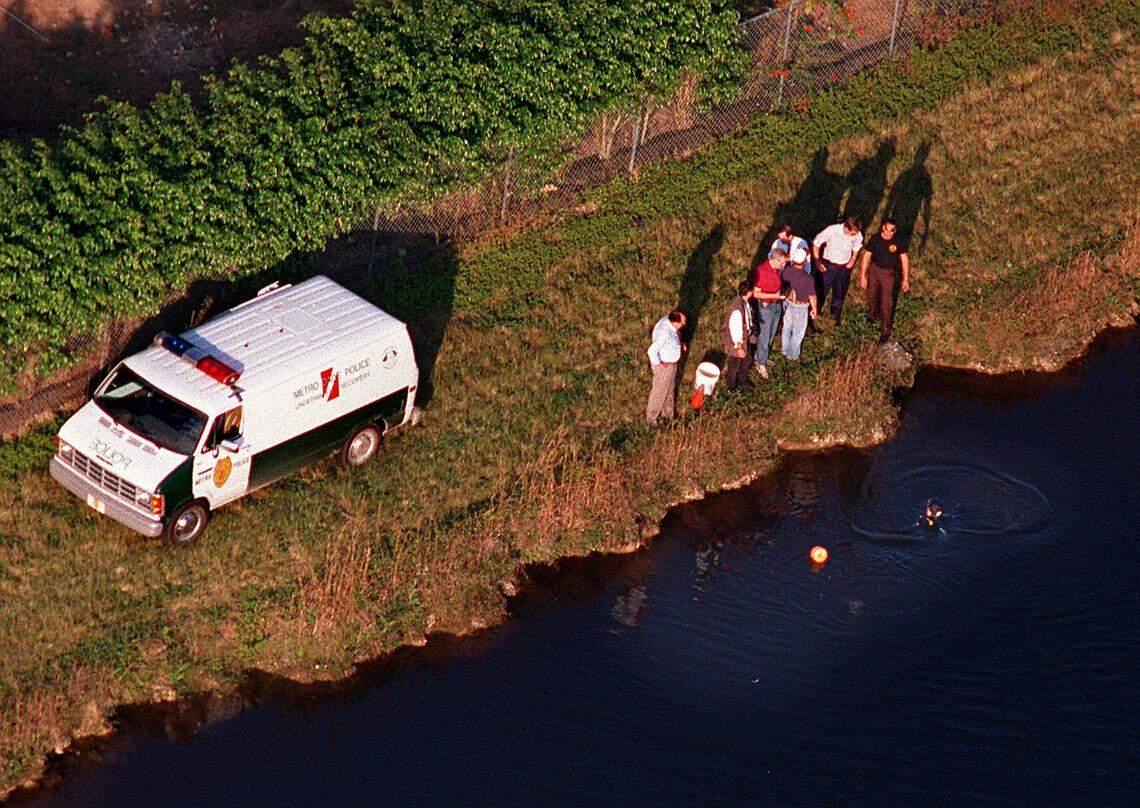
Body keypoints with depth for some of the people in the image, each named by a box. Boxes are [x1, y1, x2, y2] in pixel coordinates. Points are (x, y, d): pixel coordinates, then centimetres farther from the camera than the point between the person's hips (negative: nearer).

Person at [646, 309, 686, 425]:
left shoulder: (667, 319, -12)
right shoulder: (665, 334, -39)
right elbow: (651, 351, -40)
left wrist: (679, 343, 3)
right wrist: (658, 364, -24)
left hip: (671, 362, 9)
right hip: (664, 365, -9)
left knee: (670, 389, 28)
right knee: (659, 392, 14)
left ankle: (668, 413, 51)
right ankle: (651, 418, 35)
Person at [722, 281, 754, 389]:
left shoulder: (744, 301, -12)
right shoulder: (737, 310, -40)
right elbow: (735, 330, -30)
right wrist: (739, 347, -21)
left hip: (745, 337, 8)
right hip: (737, 341, -8)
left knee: (745, 360, 29)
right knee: (734, 364, 17)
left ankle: (742, 380, 54)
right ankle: (730, 386, 42)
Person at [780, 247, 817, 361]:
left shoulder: (786, 270, -23)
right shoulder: (808, 279, -34)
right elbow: (812, 296, -20)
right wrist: (814, 309, 0)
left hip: (788, 303, 4)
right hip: (800, 308, -4)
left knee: (786, 327, 28)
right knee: (798, 332, 20)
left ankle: (785, 350, 49)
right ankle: (793, 355, 39)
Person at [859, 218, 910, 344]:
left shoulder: (898, 242, -18)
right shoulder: (874, 239, -16)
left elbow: (904, 259, -8)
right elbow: (866, 256, -6)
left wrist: (906, 279, -7)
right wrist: (863, 276, -5)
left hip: (890, 274, -2)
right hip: (874, 270, 2)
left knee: (887, 304, 0)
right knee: (871, 296, 22)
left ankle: (885, 331, 15)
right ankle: (874, 316, 53)